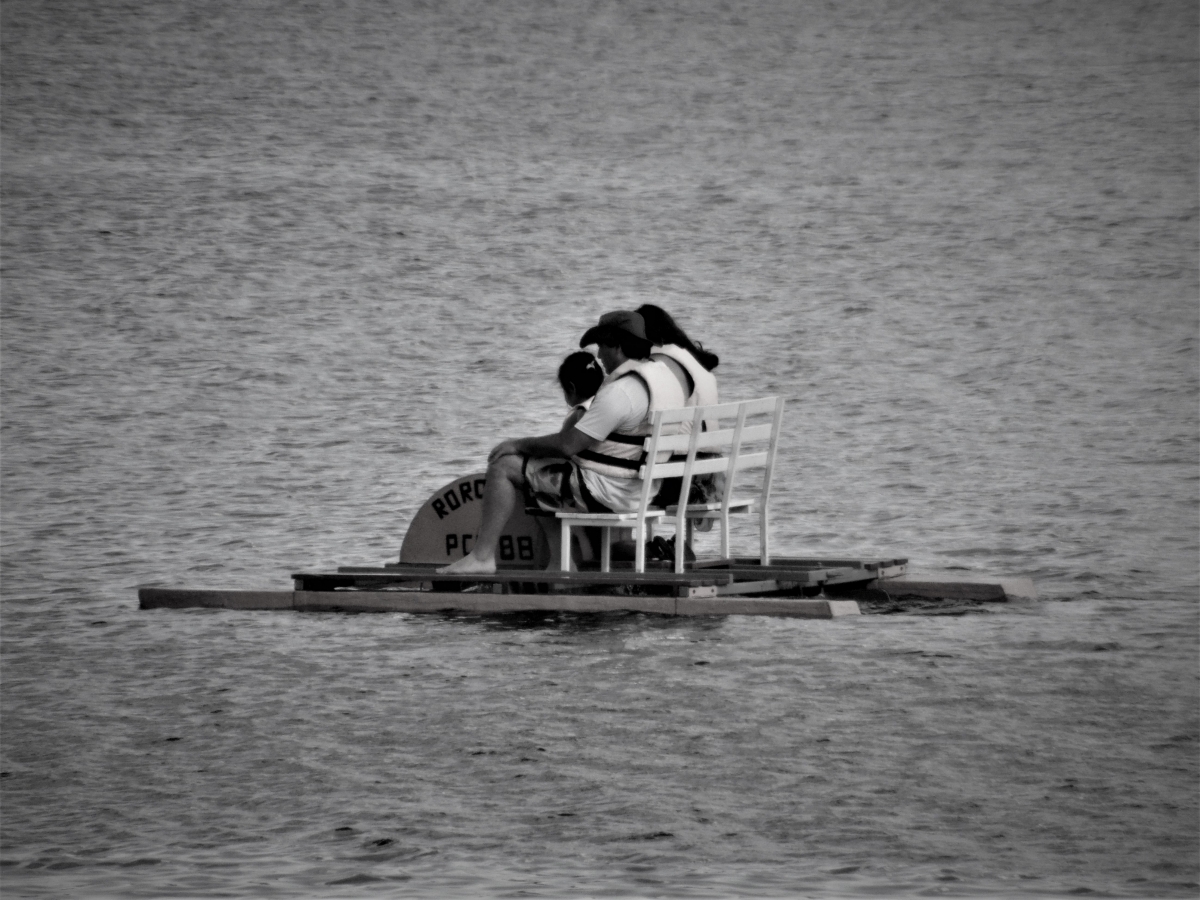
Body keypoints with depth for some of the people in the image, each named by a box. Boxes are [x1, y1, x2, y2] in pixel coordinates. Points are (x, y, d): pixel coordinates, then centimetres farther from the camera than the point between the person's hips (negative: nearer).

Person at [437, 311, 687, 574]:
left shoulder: (620, 392, -23)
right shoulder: (665, 373, 7)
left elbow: (568, 444, -21)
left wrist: (519, 444, -5)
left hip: (608, 493, -10)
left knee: (504, 466, -2)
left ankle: (482, 556, -1)